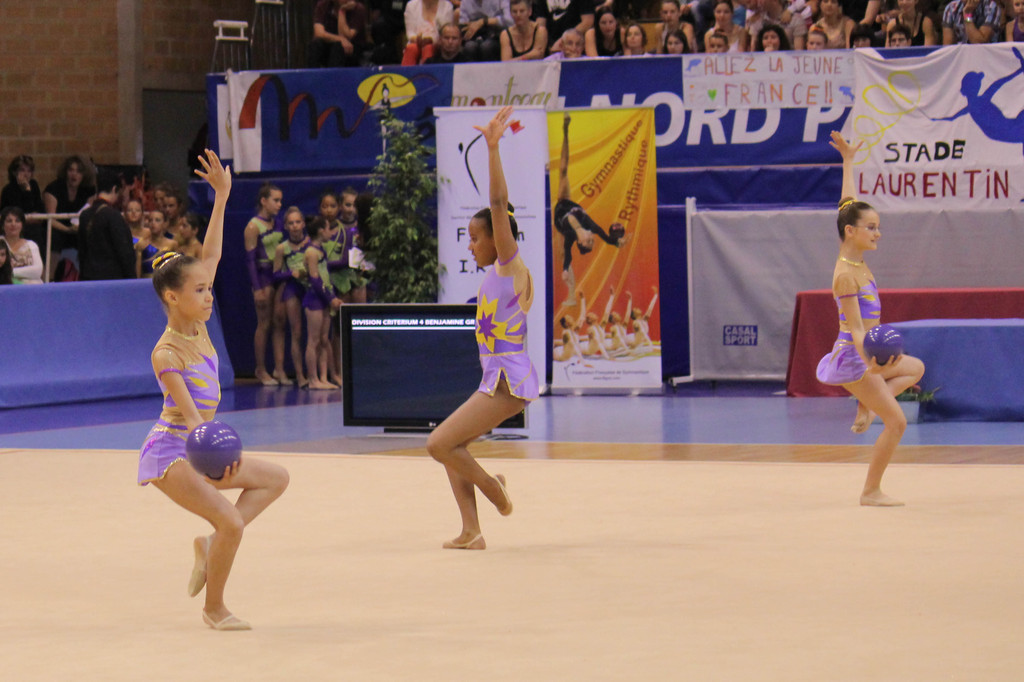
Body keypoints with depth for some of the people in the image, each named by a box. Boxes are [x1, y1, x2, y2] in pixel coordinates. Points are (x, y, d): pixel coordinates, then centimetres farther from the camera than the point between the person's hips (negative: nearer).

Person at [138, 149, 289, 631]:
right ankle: (214, 609, -1)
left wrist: (222, 197, 8)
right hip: (170, 451, -10)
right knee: (231, 522, -20)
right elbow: (188, 414, -26)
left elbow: (211, 256, 7)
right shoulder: (166, 353, -20)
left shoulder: (197, 326, 2)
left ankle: (211, 545, 8)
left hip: (200, 447, 10)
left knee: (275, 478, 17)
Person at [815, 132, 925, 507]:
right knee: (897, 421, -8)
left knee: (915, 369, 29)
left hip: (863, 354, 10)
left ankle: (865, 406, 14)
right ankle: (871, 492, 0)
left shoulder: (855, 259, 4)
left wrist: (848, 162, 24)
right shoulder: (846, 274, -21)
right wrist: (869, 362, -40)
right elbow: (855, 326, -26)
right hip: (853, 358, -10)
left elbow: (848, 205, 17)